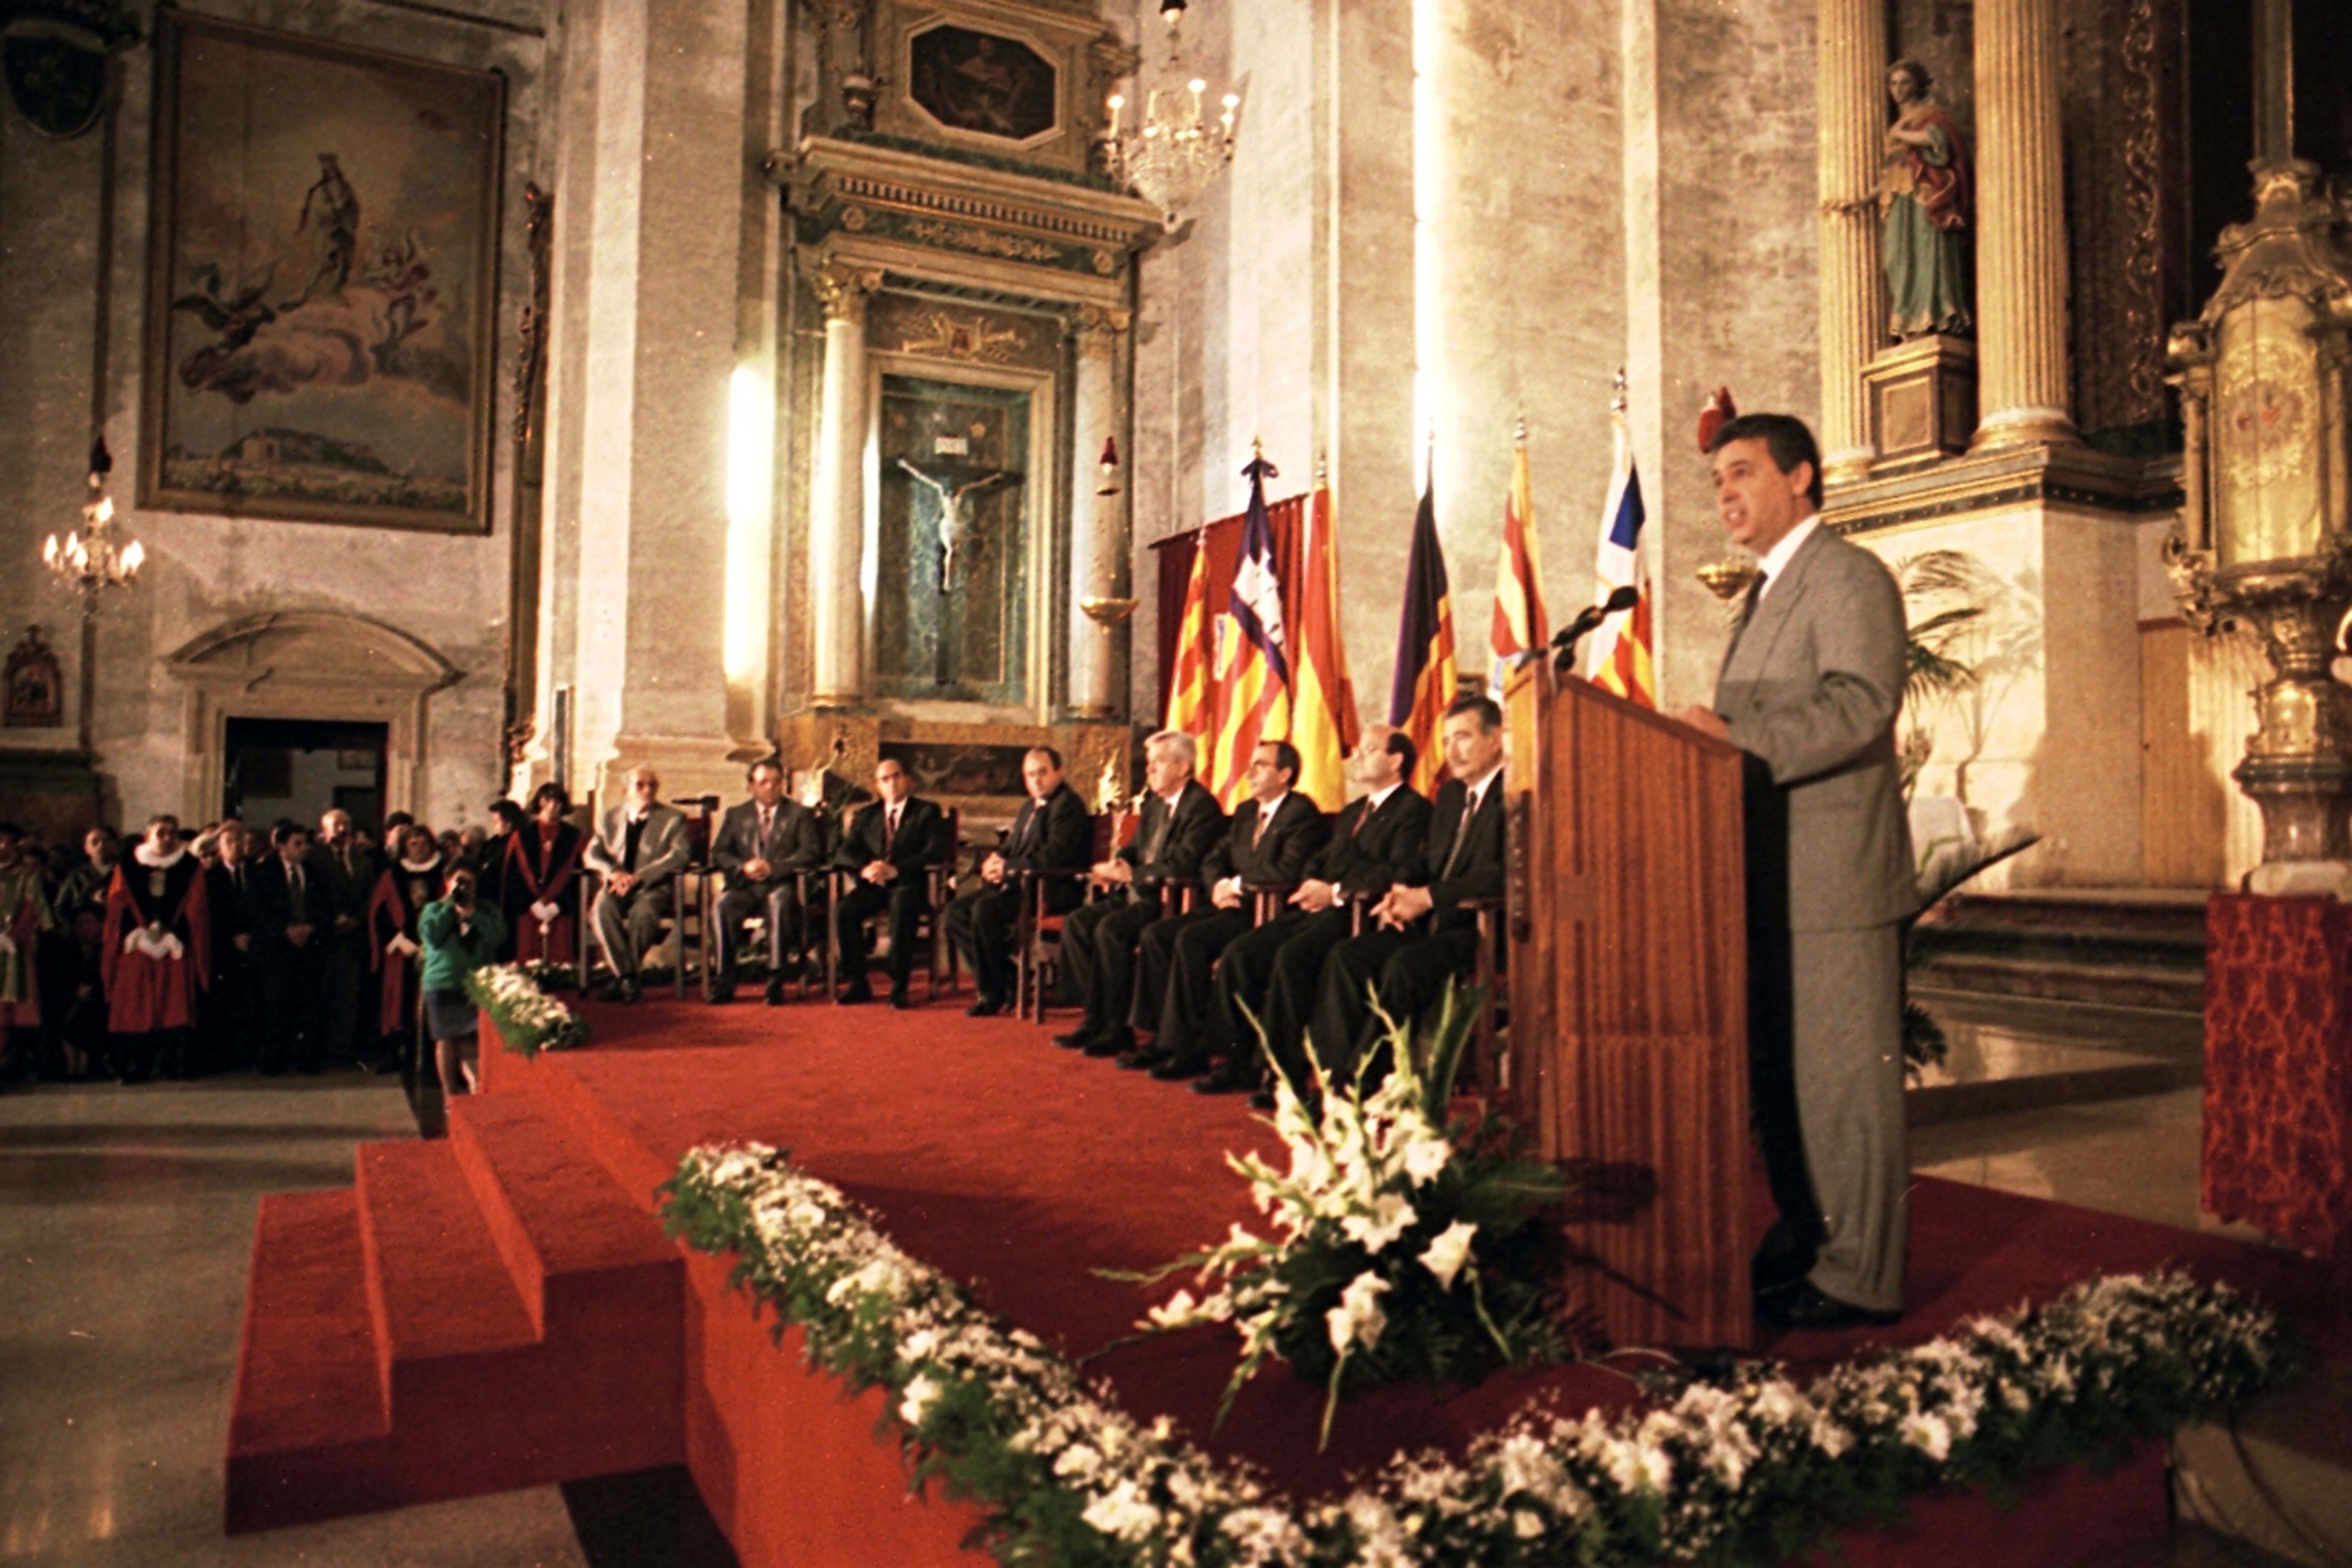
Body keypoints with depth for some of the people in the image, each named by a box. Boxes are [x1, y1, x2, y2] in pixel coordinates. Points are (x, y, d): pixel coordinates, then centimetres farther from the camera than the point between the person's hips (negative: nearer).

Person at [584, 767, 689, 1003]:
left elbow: (679, 856, -8)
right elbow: (593, 853, 11)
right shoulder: (611, 817, 18)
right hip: (619, 885, 3)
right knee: (603, 908, -31)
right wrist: (614, 873, -12)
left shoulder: (673, 818, 7)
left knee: (643, 911, -36)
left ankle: (622, 978, -21)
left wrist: (638, 877, -19)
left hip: (654, 887, -3)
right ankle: (627, 977, -28)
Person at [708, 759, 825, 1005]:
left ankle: (776, 981, -35)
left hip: (781, 885, -2)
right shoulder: (736, 815, 21)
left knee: (779, 901, -38)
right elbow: (718, 853, 11)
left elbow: (811, 853, -2)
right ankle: (724, 982, -26)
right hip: (745, 886, 3)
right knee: (724, 904, -31)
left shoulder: (800, 814, 12)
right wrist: (743, 866, -11)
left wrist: (773, 868, -14)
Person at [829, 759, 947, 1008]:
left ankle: (899, 988, -30)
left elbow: (937, 851, -6)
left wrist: (896, 870, -19)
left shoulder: (927, 812, 11)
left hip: (908, 885, -4)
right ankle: (858, 984, -15)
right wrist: (864, 868, -14)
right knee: (843, 909, -27)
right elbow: (844, 853, 10)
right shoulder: (866, 816, 22)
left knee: (902, 907, -38)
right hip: (872, 885, 4)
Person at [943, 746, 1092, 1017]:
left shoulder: (1069, 804, -9)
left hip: (1051, 890, -10)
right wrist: (993, 861, -1)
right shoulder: (1030, 807, 22)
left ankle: (994, 994, -15)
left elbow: (1055, 855, -21)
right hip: (1021, 884, 10)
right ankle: (1006, 974, -2)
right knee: (957, 910, -4)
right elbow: (1011, 847, 24)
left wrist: (1008, 868, -17)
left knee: (986, 910, -30)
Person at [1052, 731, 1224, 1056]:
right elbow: (1136, 849, 25)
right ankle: (1094, 1017, -4)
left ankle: (1117, 1029, -18)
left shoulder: (1202, 806, -11)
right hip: (1139, 894, 9)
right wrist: (1117, 865, 1)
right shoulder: (1154, 803, 18)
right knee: (1078, 922, -7)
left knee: (1111, 929, -28)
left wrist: (1131, 874, -19)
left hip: (1174, 901, -9)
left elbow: (1183, 865, -22)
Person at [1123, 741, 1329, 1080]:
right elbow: (1213, 859, 20)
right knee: (1156, 933, -7)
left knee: (1192, 939, -28)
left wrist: (1237, 884, -11)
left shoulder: (1303, 814, -8)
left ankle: (1189, 1049, -21)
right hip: (1235, 906, 9)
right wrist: (1219, 886, -3)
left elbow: (1289, 872, -22)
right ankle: (1162, 1037, -5)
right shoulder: (1246, 812, 20)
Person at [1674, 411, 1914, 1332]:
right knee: (1776, 1076, 16)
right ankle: (1802, 1245, 29)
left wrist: (1738, 740, -28)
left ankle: (1859, 1279, 8)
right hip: (1771, 884, 10)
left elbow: (1861, 707, -22)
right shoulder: (1767, 592, 22)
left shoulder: (1849, 577, -8)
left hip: (1833, 881, -10)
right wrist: (1711, 736, 8)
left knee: (1843, 1078, -2)